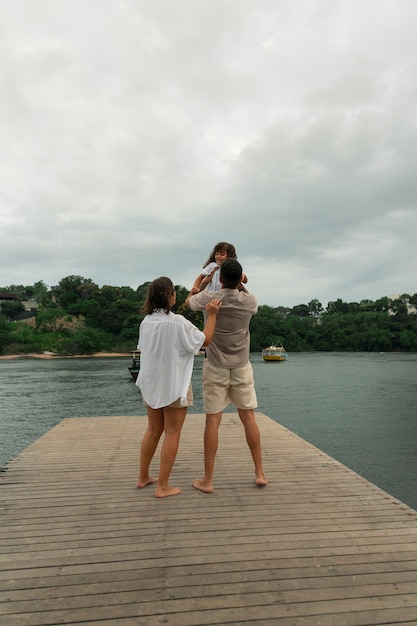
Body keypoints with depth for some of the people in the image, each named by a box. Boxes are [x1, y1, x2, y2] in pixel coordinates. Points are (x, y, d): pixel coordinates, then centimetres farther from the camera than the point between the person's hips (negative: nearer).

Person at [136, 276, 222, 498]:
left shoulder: (145, 322, 1)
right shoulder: (178, 322, -19)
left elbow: (143, 349, 9)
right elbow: (204, 340, -11)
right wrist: (212, 315, -5)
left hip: (151, 384, 7)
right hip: (174, 386, -6)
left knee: (153, 429, 20)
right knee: (172, 433, 5)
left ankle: (143, 477, 31)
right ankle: (162, 486, 13)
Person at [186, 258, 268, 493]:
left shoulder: (209, 298, -10)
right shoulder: (250, 301, -5)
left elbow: (189, 301, 13)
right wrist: (240, 284, 27)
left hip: (216, 368, -2)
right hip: (242, 367, 2)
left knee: (213, 421, 2)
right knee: (249, 417, 12)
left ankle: (208, 480, 10)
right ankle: (260, 473, 20)